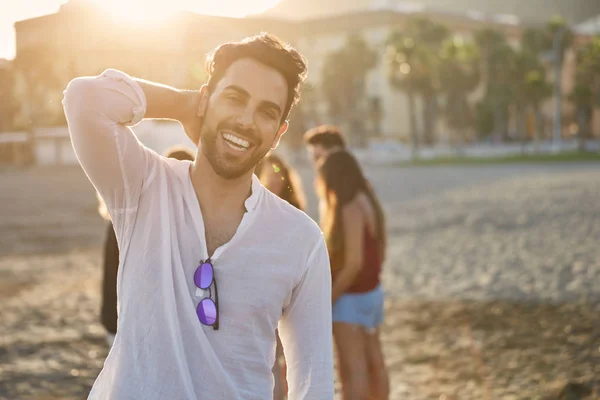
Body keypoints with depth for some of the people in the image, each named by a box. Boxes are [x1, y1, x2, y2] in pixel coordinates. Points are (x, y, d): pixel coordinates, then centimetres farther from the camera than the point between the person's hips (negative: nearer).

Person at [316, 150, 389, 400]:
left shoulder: (350, 209, -20)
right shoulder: (366, 203, 7)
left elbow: (354, 263, -24)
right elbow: (377, 253, 12)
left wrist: (328, 299, -17)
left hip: (351, 297, -10)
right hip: (371, 292, 10)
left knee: (352, 370, -7)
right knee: (373, 362, 18)